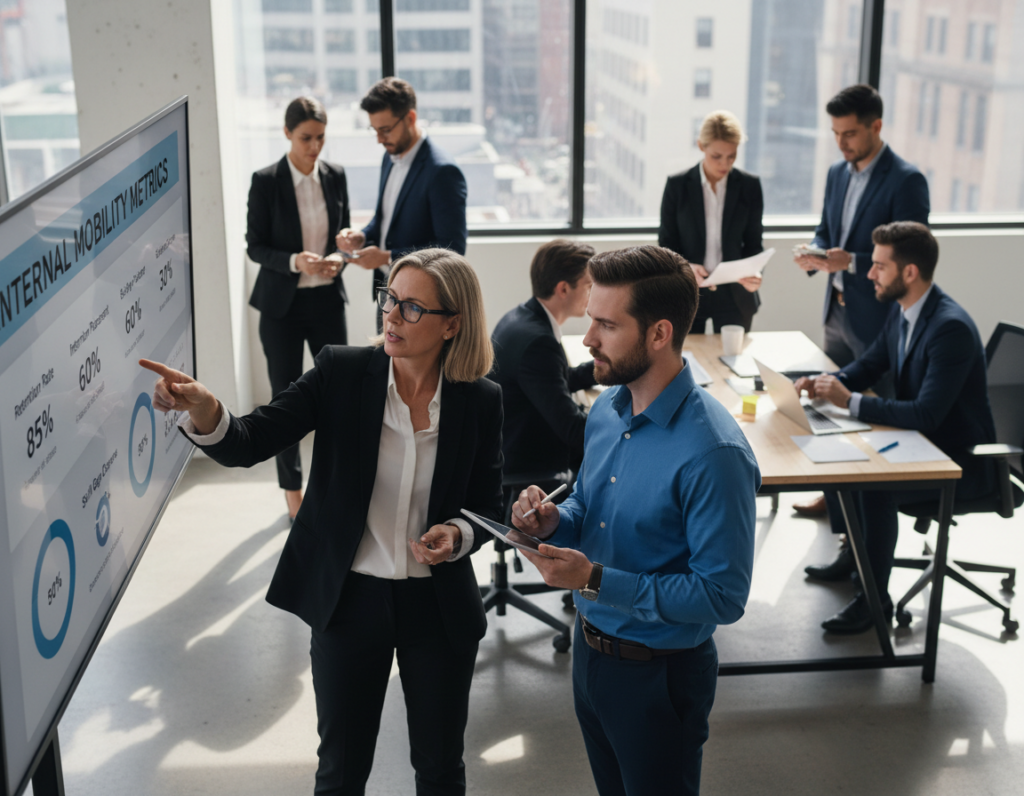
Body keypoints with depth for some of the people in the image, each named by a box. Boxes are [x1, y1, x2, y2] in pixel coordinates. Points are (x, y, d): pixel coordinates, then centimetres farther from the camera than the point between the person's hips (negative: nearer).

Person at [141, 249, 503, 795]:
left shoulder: (479, 402, -7)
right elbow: (249, 444, -17)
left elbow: (488, 508, 3)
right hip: (349, 597, 0)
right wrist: (202, 408, -38)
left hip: (439, 605, 1)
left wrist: (457, 535, -19)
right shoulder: (341, 372, -10)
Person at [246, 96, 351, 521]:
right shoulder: (265, 181, -9)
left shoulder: (335, 176, 2)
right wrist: (295, 262, -23)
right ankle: (293, 490, 21)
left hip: (328, 299, 3)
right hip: (282, 303, -3)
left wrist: (339, 257, -10)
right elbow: (255, 246, -6)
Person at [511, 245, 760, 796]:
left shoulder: (713, 452, -27)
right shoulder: (606, 410, -1)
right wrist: (552, 522, -10)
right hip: (589, 649, 8)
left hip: (660, 675, -7)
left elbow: (722, 597, -26)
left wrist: (597, 581, -27)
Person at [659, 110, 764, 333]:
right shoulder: (677, 185, -3)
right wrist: (686, 267, -23)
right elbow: (666, 244, -2)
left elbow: (753, 243, 4)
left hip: (734, 297, 1)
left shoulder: (750, 186, 0)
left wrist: (752, 273, -17)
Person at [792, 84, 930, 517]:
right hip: (837, 312, 7)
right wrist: (814, 254, -5)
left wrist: (850, 262, -27)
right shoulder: (837, 173, 8)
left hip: (875, 318, -7)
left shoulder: (906, 181, -15)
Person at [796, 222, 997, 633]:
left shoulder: (951, 328, -29)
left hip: (961, 460, -10)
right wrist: (828, 383, -7)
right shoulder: (901, 310, 1)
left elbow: (926, 415, -34)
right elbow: (869, 365, 13)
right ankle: (854, 554, 23)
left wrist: (850, 400, -32)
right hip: (920, 440, 10)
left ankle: (875, 597, -10)